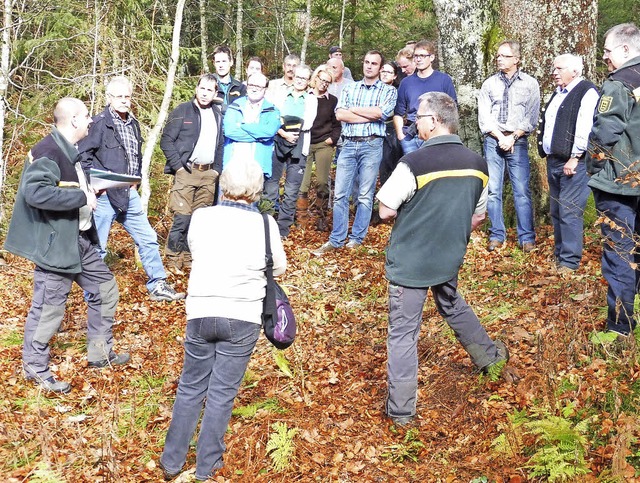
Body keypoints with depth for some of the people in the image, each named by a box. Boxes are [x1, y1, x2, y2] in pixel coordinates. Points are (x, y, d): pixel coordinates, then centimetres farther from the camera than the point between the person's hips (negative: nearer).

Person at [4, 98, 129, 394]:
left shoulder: (71, 151, 10)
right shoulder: (48, 153, -21)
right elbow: (35, 192, -34)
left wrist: (92, 189, 9)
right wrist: (82, 197, -27)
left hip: (81, 240, 10)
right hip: (55, 244, -10)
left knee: (105, 290, 18)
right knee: (49, 307, 2)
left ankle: (100, 353, 33)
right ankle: (35, 367, 21)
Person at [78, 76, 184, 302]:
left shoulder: (133, 123, 12)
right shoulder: (100, 123, -10)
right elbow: (82, 154, -13)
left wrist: (136, 180, 13)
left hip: (129, 194, 7)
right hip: (105, 195, -7)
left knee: (148, 239, 10)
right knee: (97, 247, 1)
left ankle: (158, 285, 21)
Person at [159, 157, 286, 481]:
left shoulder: (201, 217, -5)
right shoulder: (265, 224, -10)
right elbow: (279, 268, 5)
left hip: (200, 313, 2)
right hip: (242, 319, -1)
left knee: (191, 387, 16)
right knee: (222, 392, 10)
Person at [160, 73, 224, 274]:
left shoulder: (217, 114, 12)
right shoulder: (182, 111, -4)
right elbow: (166, 140, -6)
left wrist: (217, 169, 9)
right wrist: (178, 166, -12)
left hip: (208, 174, 5)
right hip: (186, 172, -5)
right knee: (183, 217, -10)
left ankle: (189, 257, 18)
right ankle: (173, 259, 2)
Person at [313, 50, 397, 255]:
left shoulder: (388, 90, 6)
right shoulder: (350, 88, 14)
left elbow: (382, 113, -13)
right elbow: (339, 114, 0)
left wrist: (354, 109, -3)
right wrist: (370, 116, -7)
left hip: (372, 145, -2)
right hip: (349, 144, 3)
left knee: (365, 196, 2)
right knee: (340, 194, 1)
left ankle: (357, 239, 11)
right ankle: (336, 239, 7)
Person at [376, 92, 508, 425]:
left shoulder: (414, 163, -21)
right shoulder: (477, 164, -2)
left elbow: (385, 212, -15)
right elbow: (478, 216, 9)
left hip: (409, 261, -5)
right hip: (449, 260, 6)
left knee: (403, 332, 4)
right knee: (452, 307, 32)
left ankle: (400, 410, 11)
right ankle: (489, 353, 50)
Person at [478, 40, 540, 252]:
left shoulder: (530, 84, 5)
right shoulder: (489, 84, 9)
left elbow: (531, 118, 1)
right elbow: (484, 117, 4)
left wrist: (513, 137, -9)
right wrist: (500, 137, -7)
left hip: (518, 141, -2)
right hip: (493, 140, 2)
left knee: (522, 190, -4)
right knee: (493, 190, 2)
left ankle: (526, 237, 2)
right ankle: (496, 235, 10)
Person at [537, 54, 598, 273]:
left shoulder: (587, 92, -9)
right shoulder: (558, 93, 19)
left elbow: (585, 128, -17)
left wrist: (574, 159, -20)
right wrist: (546, 154, 15)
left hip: (572, 162, -9)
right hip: (553, 160, 9)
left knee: (569, 212, -9)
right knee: (556, 211, 13)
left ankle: (570, 261, -3)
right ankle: (559, 255, 23)